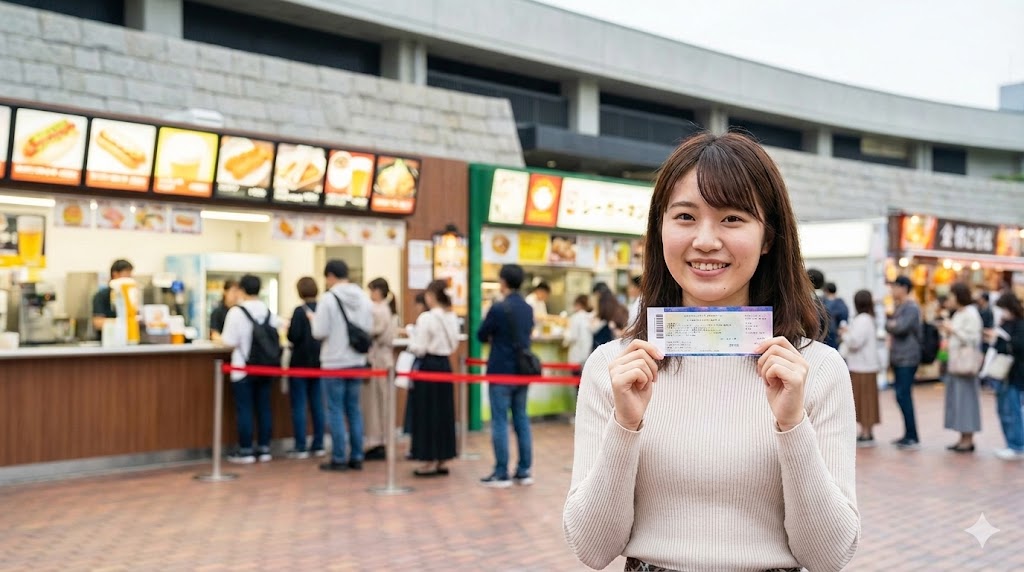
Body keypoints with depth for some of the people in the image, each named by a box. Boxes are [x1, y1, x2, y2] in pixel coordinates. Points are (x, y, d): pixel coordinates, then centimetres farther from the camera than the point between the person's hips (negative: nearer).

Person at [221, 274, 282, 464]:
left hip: (243, 369, -5)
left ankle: (246, 450, 3)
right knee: (263, 407, 10)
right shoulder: (267, 311, 5)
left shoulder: (236, 312, -13)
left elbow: (230, 341, -15)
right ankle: (264, 448, 13)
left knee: (244, 409, 1)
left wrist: (219, 338, 5)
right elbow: (279, 325, 22)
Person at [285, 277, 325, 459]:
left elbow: (293, 336, -18)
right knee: (317, 404, 11)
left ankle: (300, 447, 1)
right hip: (318, 363, 5)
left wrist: (288, 328, 1)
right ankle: (318, 445, 13)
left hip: (300, 362, -5)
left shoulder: (299, 311, -15)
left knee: (299, 406, 1)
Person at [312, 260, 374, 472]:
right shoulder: (364, 298, 4)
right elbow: (368, 329, 7)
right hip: (357, 361, 5)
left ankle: (339, 459, 4)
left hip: (334, 362, -5)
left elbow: (320, 332, -14)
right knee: (354, 409, 12)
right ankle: (356, 457, 15)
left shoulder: (328, 299, -13)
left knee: (336, 410, 2)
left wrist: (314, 319, 5)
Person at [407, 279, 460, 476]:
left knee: (427, 413, 1)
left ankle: (430, 461, 5)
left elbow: (419, 348, -15)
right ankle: (442, 460, 17)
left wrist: (411, 343, 4)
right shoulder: (452, 318, 5)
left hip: (428, 365, -7)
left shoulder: (426, 318, -16)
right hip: (445, 364, 7)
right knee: (444, 412, 11)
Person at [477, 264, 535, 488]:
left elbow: (481, 336, -5)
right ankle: (524, 471, 14)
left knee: (500, 422, -1)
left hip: (501, 372, -6)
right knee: (522, 420, 11)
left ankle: (502, 474, 2)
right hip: (522, 371, 7)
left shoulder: (499, 308, -15)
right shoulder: (528, 309, 7)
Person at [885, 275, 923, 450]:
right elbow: (890, 326, 21)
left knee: (903, 396, -10)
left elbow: (901, 327, -22)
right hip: (898, 358, 9)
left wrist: (890, 324, -3)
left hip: (907, 359, -9)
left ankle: (913, 437, -6)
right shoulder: (899, 307, 17)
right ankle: (908, 435, 18)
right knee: (902, 396, 11)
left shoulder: (911, 308, -11)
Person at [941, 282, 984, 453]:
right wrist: (948, 332, 5)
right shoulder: (958, 314, 16)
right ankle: (963, 439, 14)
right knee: (956, 399, 9)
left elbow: (972, 338, -18)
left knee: (965, 399, -6)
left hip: (965, 363, -9)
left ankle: (969, 440, -2)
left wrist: (953, 330, -17)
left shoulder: (971, 314, -11)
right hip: (955, 362, 9)